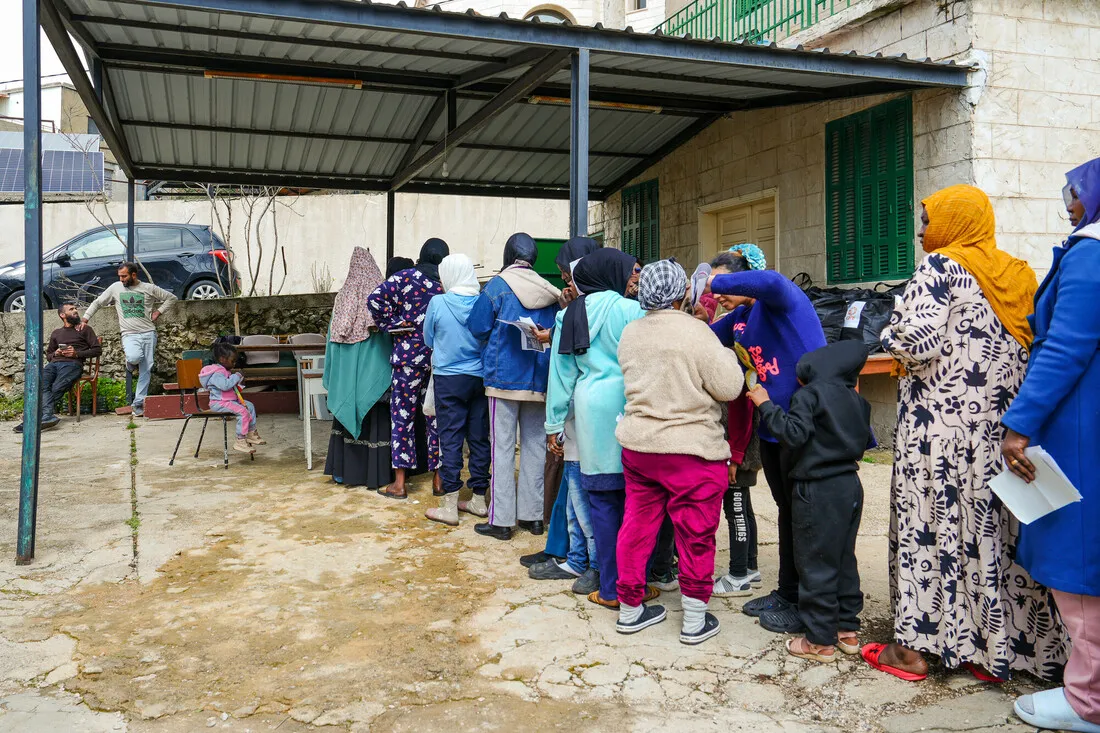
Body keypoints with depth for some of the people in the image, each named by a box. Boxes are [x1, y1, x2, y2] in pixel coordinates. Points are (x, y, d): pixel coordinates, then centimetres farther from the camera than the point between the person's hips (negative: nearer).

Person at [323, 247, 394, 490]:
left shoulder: (343, 296, 3)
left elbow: (334, 337, 6)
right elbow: (388, 334, -8)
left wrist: (332, 378, 13)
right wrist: (392, 373, -2)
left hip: (347, 373, 3)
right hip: (374, 373, -3)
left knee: (348, 419, 11)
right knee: (374, 422, 1)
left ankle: (345, 471, 16)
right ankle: (375, 473, 4)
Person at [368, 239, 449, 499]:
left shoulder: (404, 278, -1)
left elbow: (375, 299, -13)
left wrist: (392, 325, -4)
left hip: (409, 354, -2)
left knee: (403, 415, 5)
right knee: (437, 417, 10)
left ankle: (399, 483, 7)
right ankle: (439, 479, 16)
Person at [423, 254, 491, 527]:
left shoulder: (438, 303, -9)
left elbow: (429, 340, 5)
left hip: (449, 379, -3)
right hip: (481, 378, 3)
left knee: (451, 439, 2)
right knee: (479, 438, 10)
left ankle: (450, 506, 5)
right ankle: (479, 498, 21)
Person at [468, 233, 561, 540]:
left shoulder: (498, 285, -7)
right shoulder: (549, 292, 4)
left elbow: (478, 327, -3)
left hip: (504, 377, -4)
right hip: (539, 381, 4)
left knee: (503, 447, 0)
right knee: (535, 446, 11)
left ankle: (501, 520, 3)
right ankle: (532, 514, 18)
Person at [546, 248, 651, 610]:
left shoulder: (569, 316, 11)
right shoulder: (630, 310, -4)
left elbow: (562, 372, 12)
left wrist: (555, 421, 16)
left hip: (590, 410, 4)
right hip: (626, 408, -4)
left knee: (603, 499, 8)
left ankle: (610, 588, 14)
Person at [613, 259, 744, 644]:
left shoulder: (629, 333, 4)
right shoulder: (695, 331, -16)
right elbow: (729, 387, -14)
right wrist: (726, 353, 1)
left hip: (637, 444, 6)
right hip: (692, 448, -6)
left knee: (637, 526, 14)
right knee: (696, 534, 8)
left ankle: (630, 608, 26)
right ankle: (695, 619, 17)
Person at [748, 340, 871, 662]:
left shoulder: (809, 395, -12)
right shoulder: (857, 400, 10)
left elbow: (793, 434, -23)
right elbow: (864, 442, 18)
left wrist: (765, 404, -16)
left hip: (818, 490, -8)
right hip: (851, 485, 8)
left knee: (816, 565, 1)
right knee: (844, 560, 18)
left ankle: (821, 641, 8)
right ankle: (847, 629, 27)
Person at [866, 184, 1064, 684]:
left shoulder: (940, 266, -7)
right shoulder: (1018, 275, 13)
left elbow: (916, 340, -18)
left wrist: (889, 334, 2)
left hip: (939, 423, -7)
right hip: (1002, 430, 7)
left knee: (931, 525, 0)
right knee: (995, 528, 10)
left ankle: (914, 646, 8)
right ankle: (996, 646, 20)